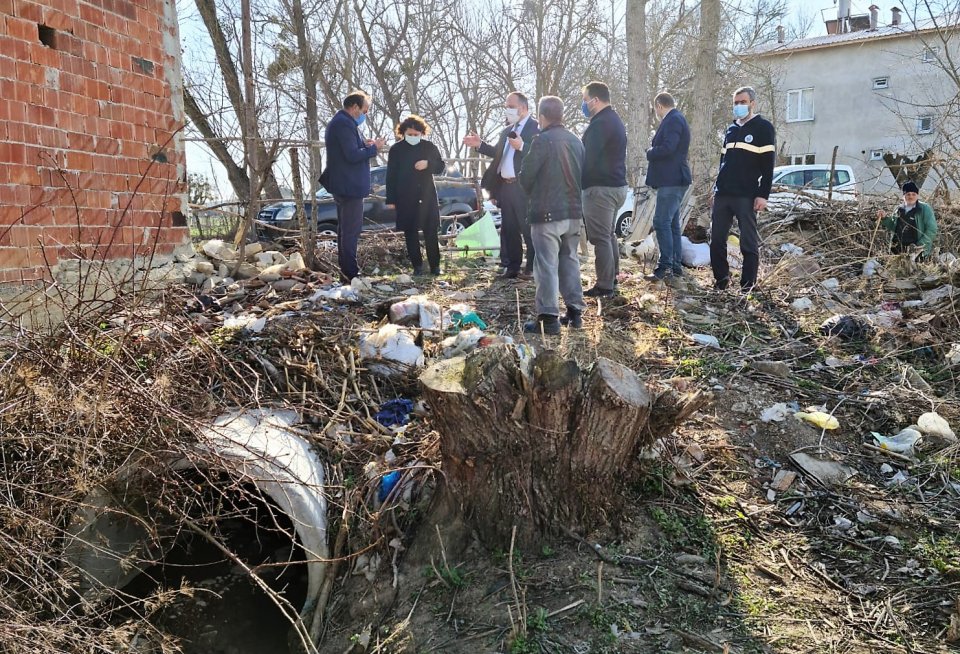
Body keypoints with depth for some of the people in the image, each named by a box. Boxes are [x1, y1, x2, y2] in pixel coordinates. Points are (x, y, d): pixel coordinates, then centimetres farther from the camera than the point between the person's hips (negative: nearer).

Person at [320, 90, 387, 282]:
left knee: (345, 229, 15)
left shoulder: (338, 122, 16)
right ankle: (350, 273, -4)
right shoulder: (345, 124, -18)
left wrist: (364, 144, 8)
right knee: (352, 230, -7)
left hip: (342, 185, 11)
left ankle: (346, 270, 23)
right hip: (350, 186, -11)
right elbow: (353, 155, -23)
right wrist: (374, 148, -11)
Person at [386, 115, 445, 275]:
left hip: (427, 196, 0)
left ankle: (435, 265, 7)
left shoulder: (429, 147, 4)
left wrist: (428, 164, -13)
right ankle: (417, 266, 10)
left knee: (431, 232, 0)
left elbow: (441, 167, 9)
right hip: (406, 199, 0)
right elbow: (391, 175, 1)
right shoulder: (396, 149, 1)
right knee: (410, 233, 2)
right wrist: (391, 199, -3)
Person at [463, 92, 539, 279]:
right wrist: (480, 144, 11)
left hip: (524, 187, -8)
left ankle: (533, 268, 6)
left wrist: (522, 146, -29)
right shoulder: (508, 130, 18)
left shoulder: (536, 128, -8)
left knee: (528, 228, -2)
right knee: (508, 228, 12)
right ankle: (512, 266, 19)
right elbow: (498, 153, 21)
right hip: (505, 186, 8)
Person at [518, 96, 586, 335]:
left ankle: (548, 318, -6)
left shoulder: (542, 140, -13)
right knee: (570, 261, 15)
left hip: (547, 212, -7)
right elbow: (582, 174, 16)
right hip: (573, 211, 7)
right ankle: (575, 311, 18)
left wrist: (533, 194, 11)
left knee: (547, 265, -5)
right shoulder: (576, 141, 10)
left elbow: (526, 177, -9)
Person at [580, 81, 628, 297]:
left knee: (600, 237, -7)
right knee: (609, 234, 18)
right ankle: (612, 277, 27)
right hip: (617, 185, 10)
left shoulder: (600, 124, -16)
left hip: (601, 188, -10)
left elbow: (588, 158, -21)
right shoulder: (615, 120, 17)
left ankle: (604, 286, -5)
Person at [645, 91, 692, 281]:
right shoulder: (676, 119, 19)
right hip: (673, 179, 11)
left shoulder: (673, 120, -12)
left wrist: (650, 152, -7)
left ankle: (665, 267, -12)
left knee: (662, 223, -11)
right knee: (671, 223, 12)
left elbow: (667, 148, -23)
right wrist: (654, 150, 10)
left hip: (671, 180, -11)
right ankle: (675, 265, 16)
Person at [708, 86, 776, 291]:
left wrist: (763, 195, -14)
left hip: (746, 196, -6)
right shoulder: (731, 129, 19)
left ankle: (748, 285, 1)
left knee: (749, 242, -3)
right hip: (722, 195, 6)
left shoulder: (763, 128, 0)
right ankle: (721, 280, 15)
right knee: (716, 240, 5)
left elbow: (768, 165, -7)